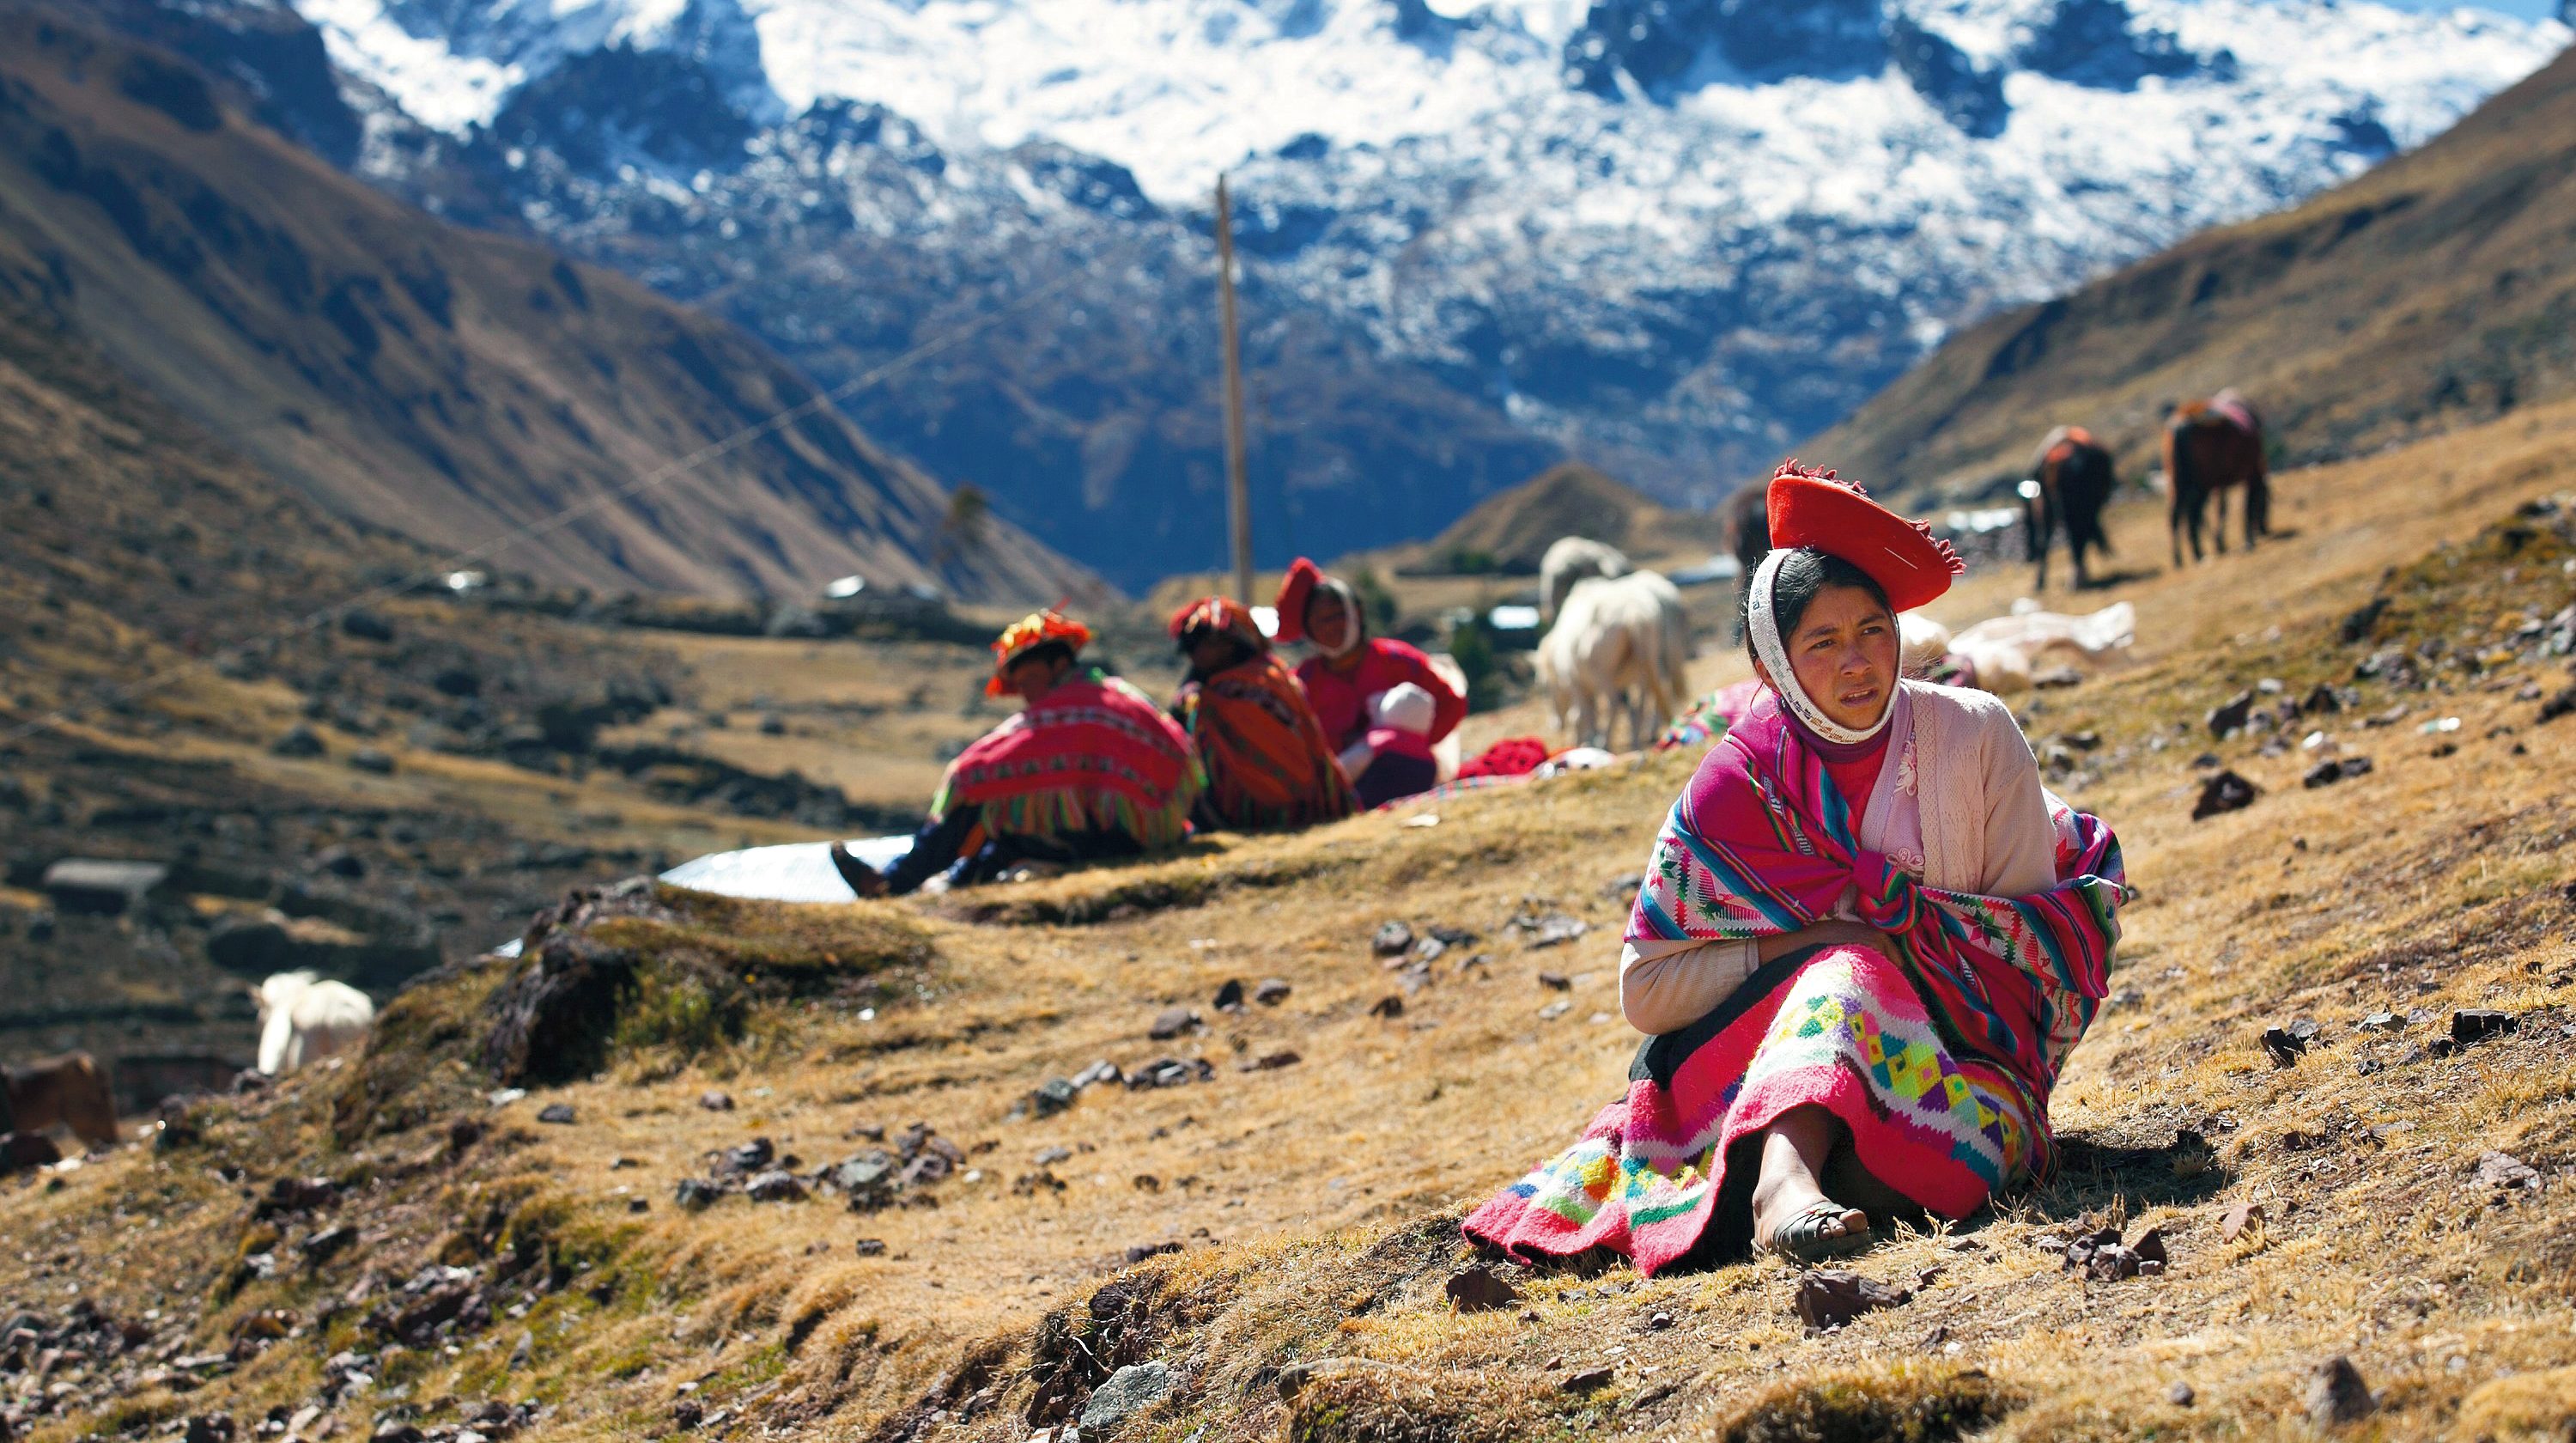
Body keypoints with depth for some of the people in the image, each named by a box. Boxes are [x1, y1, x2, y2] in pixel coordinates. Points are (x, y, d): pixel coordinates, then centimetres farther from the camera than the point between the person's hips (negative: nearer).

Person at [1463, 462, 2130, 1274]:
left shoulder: (1975, 736, -3)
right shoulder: (1740, 782, -4)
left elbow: (2040, 937, 0)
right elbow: (1644, 990, -6)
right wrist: (1801, 944, -16)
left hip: (1966, 1054, 1)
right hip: (1769, 1050, -1)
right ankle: (1787, 1176, -56)